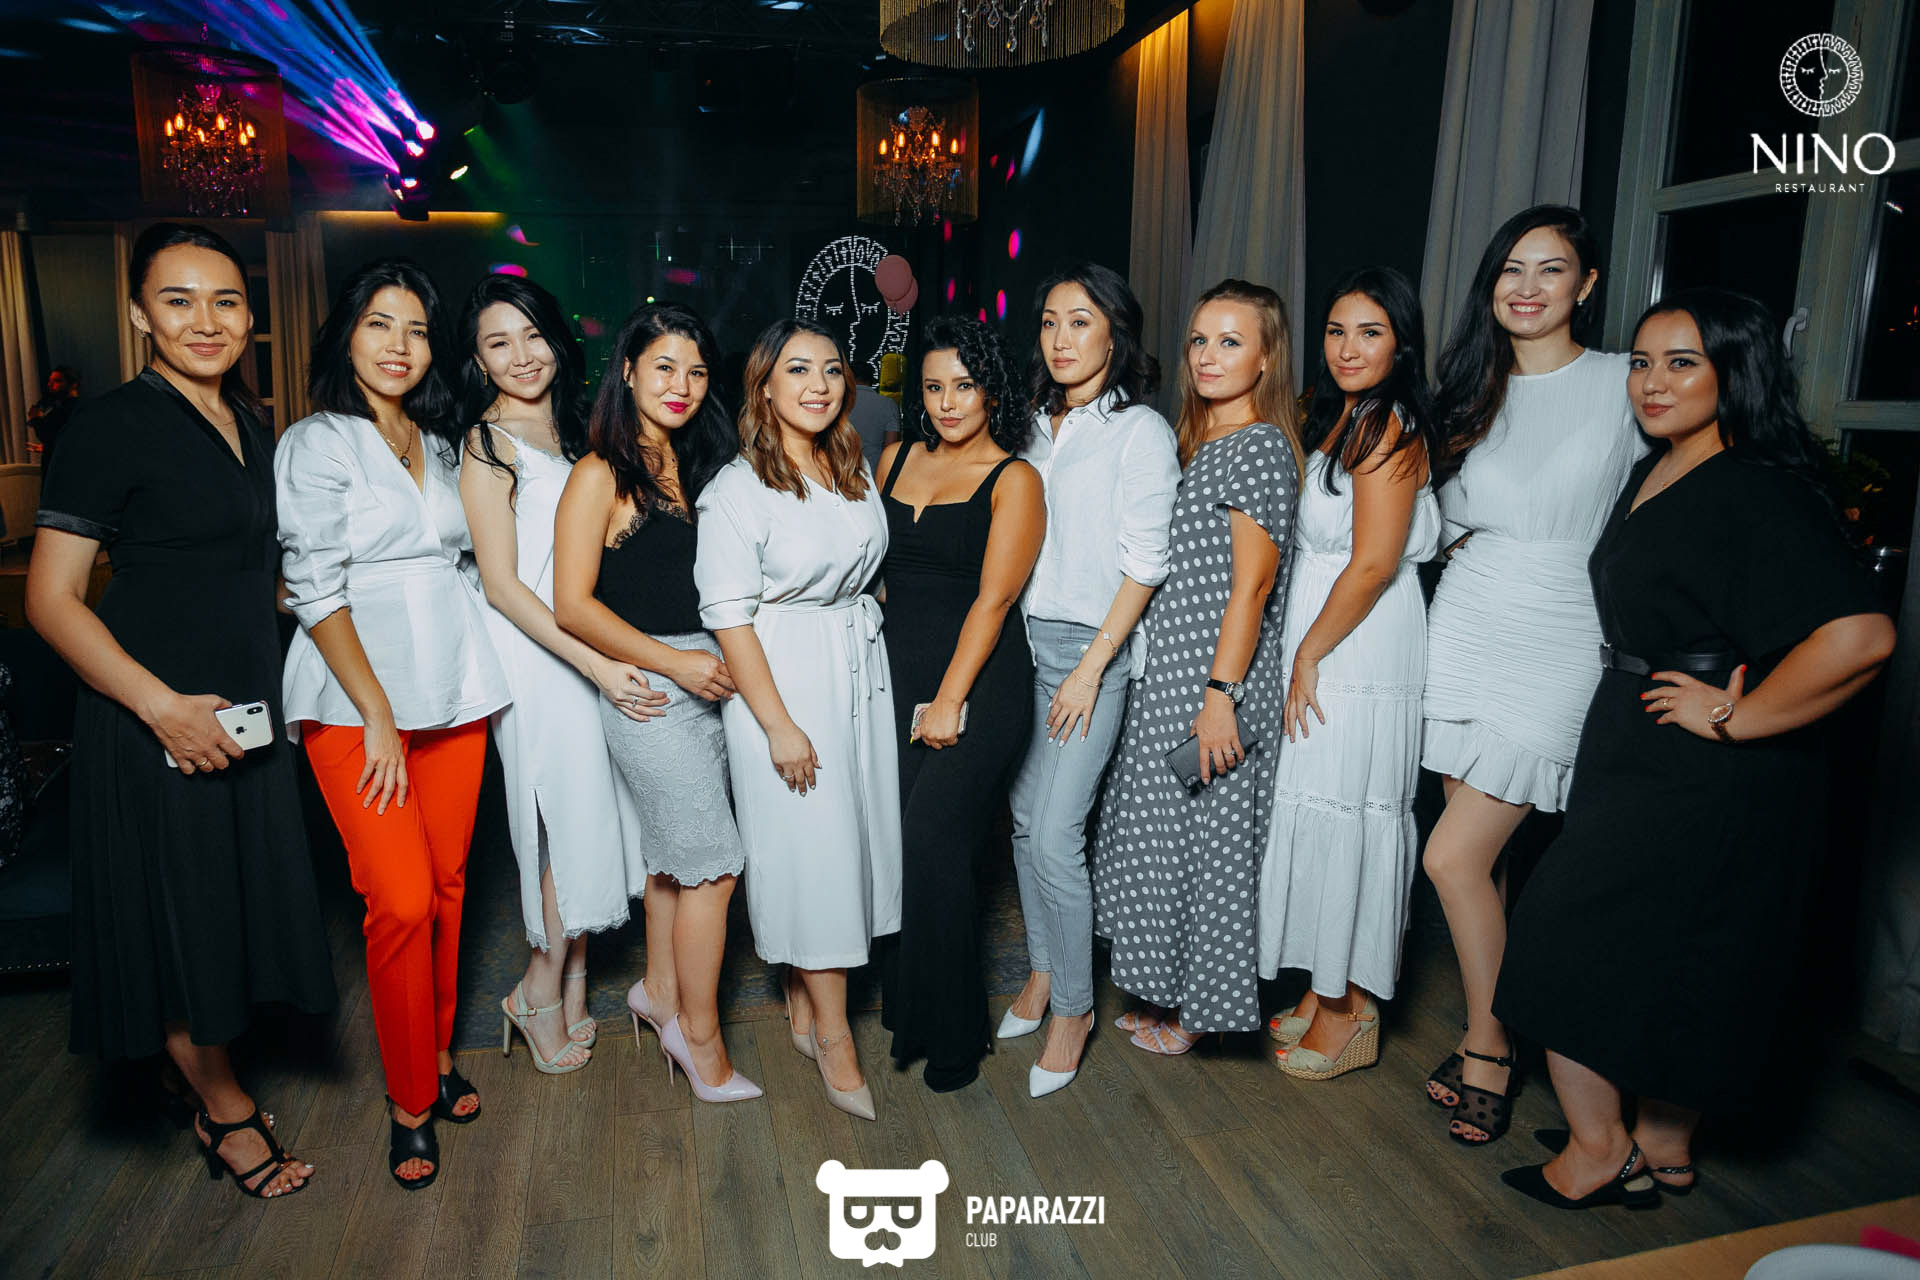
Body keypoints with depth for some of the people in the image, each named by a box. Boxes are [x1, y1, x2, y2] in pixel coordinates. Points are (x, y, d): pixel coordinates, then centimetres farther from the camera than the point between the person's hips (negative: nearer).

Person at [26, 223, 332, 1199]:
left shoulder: (252, 426, 9)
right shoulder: (112, 425, -12)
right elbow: (50, 596, -14)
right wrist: (164, 705, -22)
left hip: (246, 707, 7)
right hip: (153, 715, -6)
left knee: (238, 895, 16)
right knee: (177, 914, 7)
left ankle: (210, 1078, 38)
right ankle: (224, 1109, 27)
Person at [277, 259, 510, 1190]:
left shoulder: (442, 444, 15)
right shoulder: (316, 444, -2)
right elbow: (315, 590, -8)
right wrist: (377, 714, -12)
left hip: (452, 689, 5)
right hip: (358, 700, -5)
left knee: (447, 886, 9)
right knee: (402, 901, -8)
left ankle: (439, 1057, 27)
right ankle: (410, 1102, 10)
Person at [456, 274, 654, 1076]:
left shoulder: (572, 431, 13)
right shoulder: (488, 445, -8)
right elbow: (501, 584, -13)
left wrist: (613, 658, 9)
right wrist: (595, 664, -18)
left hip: (595, 649, 7)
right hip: (537, 656, -7)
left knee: (592, 809, 9)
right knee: (571, 810, -1)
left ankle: (569, 982, 23)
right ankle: (544, 987, 19)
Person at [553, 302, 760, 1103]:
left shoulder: (694, 464, 12)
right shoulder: (601, 474, -9)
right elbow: (573, 604, -13)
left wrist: (717, 658, 4)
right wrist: (674, 662, -17)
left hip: (703, 674, 7)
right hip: (646, 684, -7)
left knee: (676, 851, 17)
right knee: (715, 862, -4)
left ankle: (660, 993, 35)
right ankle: (700, 1040, 11)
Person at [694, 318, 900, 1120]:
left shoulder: (857, 471, 9)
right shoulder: (737, 489, -11)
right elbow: (728, 616, -15)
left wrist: (870, 649, 11)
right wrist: (778, 724, -17)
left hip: (861, 673, 7)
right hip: (782, 679, -6)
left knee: (851, 836, 10)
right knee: (810, 849, -2)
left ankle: (803, 1001, 29)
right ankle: (833, 1036, 12)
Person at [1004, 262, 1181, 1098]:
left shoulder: (1139, 430, -6)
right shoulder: (1037, 426, 13)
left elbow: (1145, 561, -11)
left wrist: (1091, 667, -15)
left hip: (1091, 649, -6)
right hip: (1021, 639, 6)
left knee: (1055, 834, -8)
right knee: (1025, 818, 11)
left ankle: (1074, 1007, 11)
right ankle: (1041, 973, 29)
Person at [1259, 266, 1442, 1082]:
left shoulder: (1387, 426, -14)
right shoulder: (1338, 418, 14)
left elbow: (1374, 564, -19)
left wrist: (1309, 655, -13)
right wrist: (1302, 655, 14)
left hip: (1359, 654, -9)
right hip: (1320, 646, 9)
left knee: (1344, 816, 0)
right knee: (1320, 813, 14)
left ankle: (1349, 1015, 16)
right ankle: (1327, 991, 28)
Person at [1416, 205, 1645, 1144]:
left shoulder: (1625, 386, -2)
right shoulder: (1471, 394, 11)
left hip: (1556, 647, -4)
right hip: (1464, 634, 4)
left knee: (1452, 858, -9)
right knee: (1481, 860, 9)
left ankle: (1488, 1048, 13)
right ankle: (1490, 1037, 26)